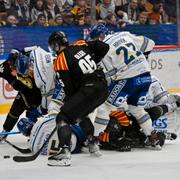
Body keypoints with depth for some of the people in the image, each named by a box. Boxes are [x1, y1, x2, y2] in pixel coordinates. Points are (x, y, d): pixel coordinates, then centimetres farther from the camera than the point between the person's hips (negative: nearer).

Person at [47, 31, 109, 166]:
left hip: (89, 90, -8)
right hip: (103, 88, 8)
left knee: (63, 117, -6)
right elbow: (104, 48, 11)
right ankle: (93, 145, 33)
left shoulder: (61, 60, -5)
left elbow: (68, 88, -6)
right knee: (80, 113, 31)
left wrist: (67, 101, 13)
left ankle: (65, 153, -23)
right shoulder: (81, 45, 11)